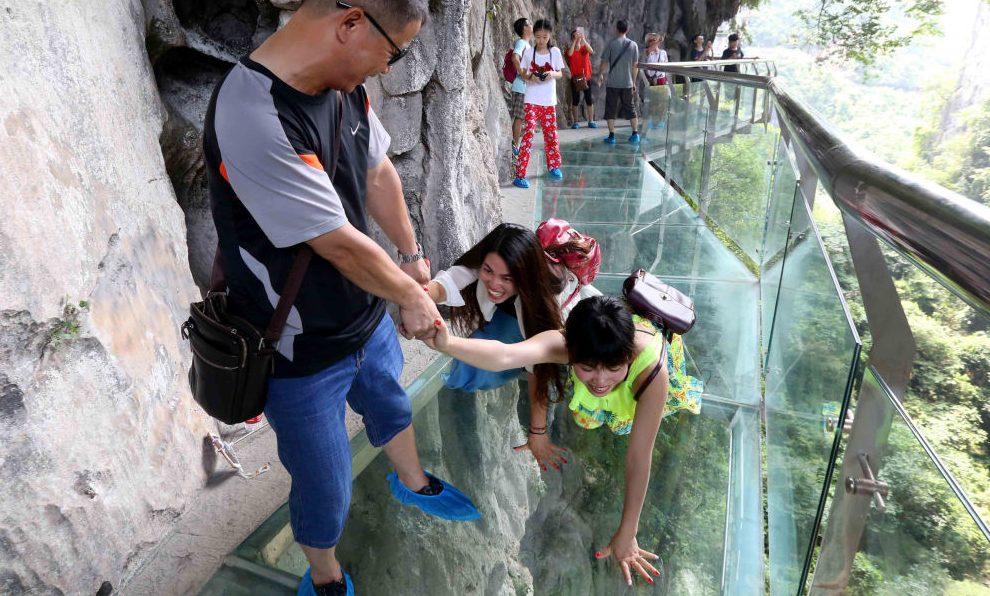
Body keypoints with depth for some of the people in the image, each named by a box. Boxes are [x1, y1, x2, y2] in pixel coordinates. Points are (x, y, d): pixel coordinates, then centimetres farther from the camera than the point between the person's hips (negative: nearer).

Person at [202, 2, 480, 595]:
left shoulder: (345, 85, -7)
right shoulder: (254, 121, -34)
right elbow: (343, 246, -28)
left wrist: (412, 253, 14)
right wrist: (412, 297, -12)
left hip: (367, 316, 8)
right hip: (302, 351, -8)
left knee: (391, 406, 32)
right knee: (326, 484, 13)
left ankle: (412, 483, 65)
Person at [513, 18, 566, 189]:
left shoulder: (555, 52, 4)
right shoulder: (529, 52, 0)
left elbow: (560, 73, 9)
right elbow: (523, 74, 6)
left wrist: (552, 74, -13)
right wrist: (530, 77, -16)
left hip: (549, 101, 3)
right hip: (532, 100, -2)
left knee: (551, 133, 11)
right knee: (529, 133, -13)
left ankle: (553, 166, 32)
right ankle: (520, 174, -15)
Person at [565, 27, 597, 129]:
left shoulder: (585, 48, 5)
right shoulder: (570, 48, 1)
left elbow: (591, 51, -18)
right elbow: (569, 54, -23)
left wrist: (583, 39, -25)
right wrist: (575, 40, -24)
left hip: (586, 77, 2)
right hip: (575, 78, -1)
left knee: (590, 99, 2)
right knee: (575, 100, 1)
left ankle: (591, 122, 8)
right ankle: (575, 122, 6)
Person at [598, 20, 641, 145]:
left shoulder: (611, 44, -5)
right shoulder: (633, 44, 3)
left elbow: (604, 62, -4)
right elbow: (635, 66, 5)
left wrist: (600, 75, 14)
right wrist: (634, 82, 13)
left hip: (612, 83, -3)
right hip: (628, 83, 3)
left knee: (611, 110, 4)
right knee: (630, 108, 12)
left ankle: (612, 136, 2)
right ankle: (635, 134, 12)